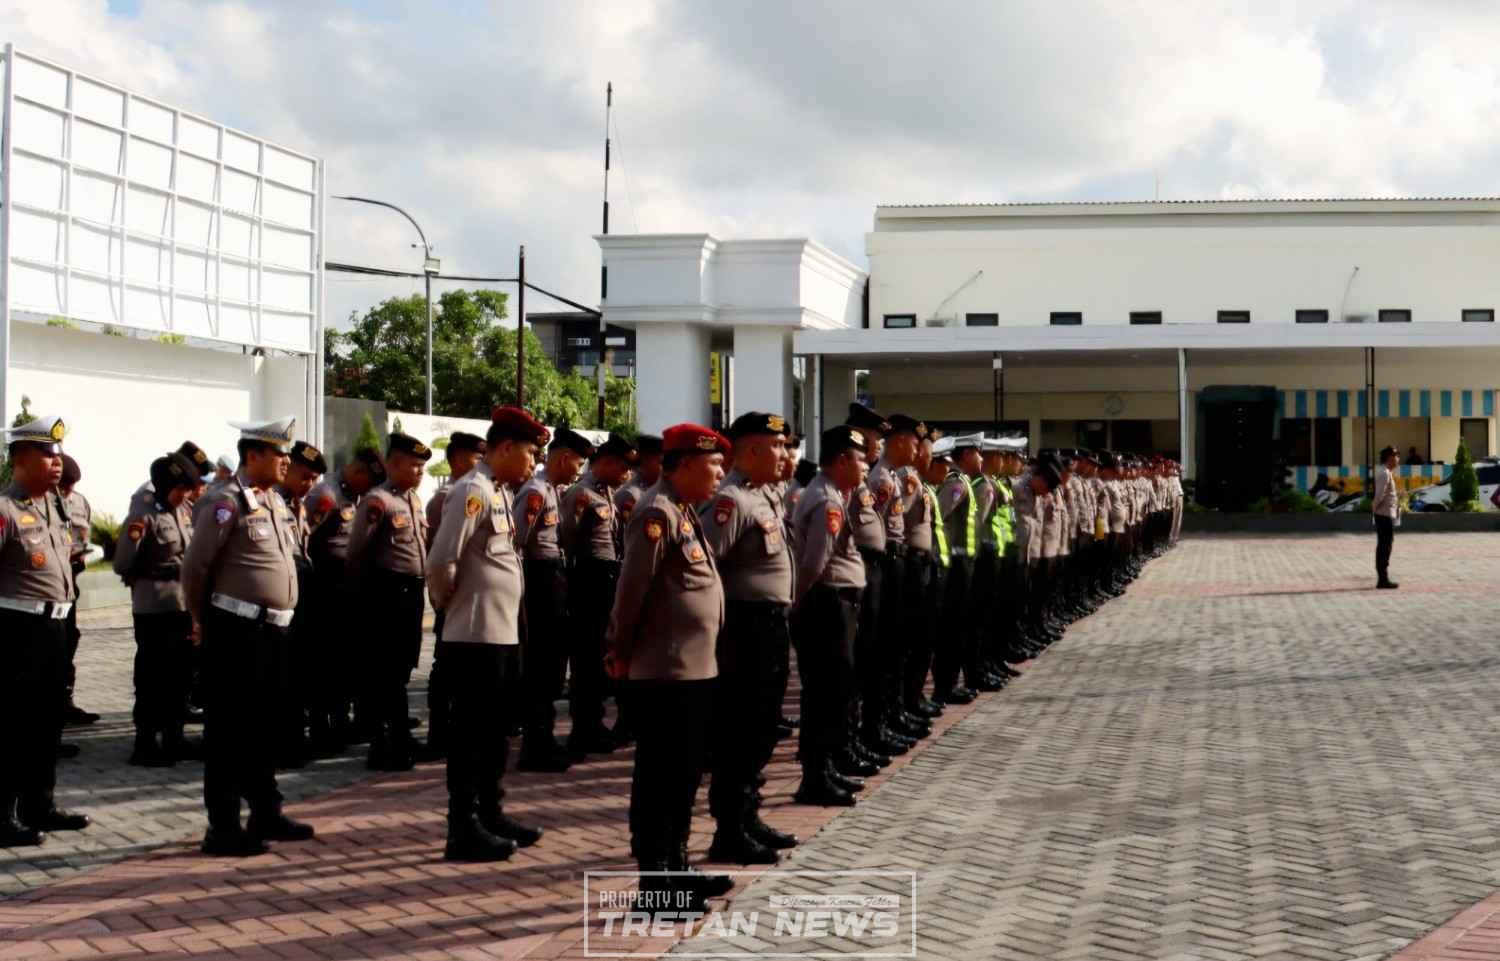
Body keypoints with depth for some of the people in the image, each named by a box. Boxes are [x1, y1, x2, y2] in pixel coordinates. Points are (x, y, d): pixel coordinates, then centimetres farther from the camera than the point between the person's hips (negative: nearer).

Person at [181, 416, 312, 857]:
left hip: (273, 630, 8)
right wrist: (207, 620, -2)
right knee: (228, 729, -1)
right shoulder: (226, 503, -13)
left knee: (263, 726, 17)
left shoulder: (276, 501, 13)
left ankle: (266, 814, 27)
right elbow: (194, 569, -13)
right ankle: (223, 828, 5)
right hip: (237, 632, -8)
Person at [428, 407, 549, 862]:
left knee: (494, 731, 16)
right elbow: (441, 562, -19)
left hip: (504, 633, 9)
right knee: (471, 733, -2)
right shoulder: (472, 491, -16)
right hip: (477, 634, -9)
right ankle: (464, 830, 5)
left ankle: (490, 815, 27)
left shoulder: (499, 491, 14)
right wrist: (447, 603, -4)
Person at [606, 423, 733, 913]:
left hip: (694, 668, 10)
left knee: (685, 772, 17)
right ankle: (655, 882, 6)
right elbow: (632, 589, -18)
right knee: (659, 776, -2)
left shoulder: (685, 511, 15)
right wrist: (619, 653, -9)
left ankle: (676, 867, 27)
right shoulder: (657, 513, -17)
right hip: (664, 671, -10)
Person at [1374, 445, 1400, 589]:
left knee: (1383, 546, 13)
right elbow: (1380, 494, -21)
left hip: (1385, 514, 10)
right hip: (1385, 514, -10)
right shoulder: (1384, 473, -17)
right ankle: (1383, 580, -5)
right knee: (1385, 546, -7)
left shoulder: (1386, 472, 15)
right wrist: (1375, 506, -9)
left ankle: (1383, 579, 18)